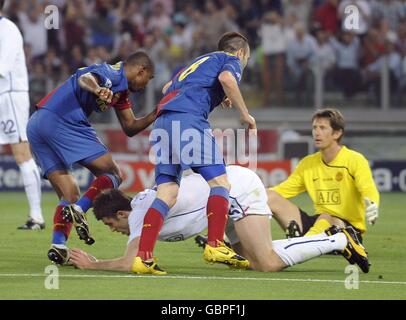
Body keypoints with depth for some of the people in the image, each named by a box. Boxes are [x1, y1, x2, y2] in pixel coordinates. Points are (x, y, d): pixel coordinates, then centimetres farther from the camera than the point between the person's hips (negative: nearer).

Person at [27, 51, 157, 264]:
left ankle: (58, 246, -9)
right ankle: (78, 210, -23)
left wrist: (155, 115, 20)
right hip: (61, 120, -10)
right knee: (112, 175, -3)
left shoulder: (120, 89, 29)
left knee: (69, 196, 10)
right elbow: (85, 78, -22)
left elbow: (130, 128, 34)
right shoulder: (114, 74, -1)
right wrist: (97, 89, -45)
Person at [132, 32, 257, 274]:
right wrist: (245, 114, -1)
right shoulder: (231, 60, 14)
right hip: (189, 118, -7)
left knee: (168, 193, 1)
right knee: (220, 182, -3)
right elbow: (226, 78, -9)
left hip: (163, 121, 7)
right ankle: (215, 245, -15)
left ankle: (143, 256, -11)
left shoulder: (198, 61, 36)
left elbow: (168, 89, 43)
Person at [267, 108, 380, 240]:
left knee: (326, 219, -41)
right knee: (269, 197, -13)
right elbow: (282, 190, 14)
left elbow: (368, 189, -20)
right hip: (318, 224, 6)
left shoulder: (355, 160, -5)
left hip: (348, 226, -5)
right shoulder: (308, 163, 13)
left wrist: (372, 206, -45)